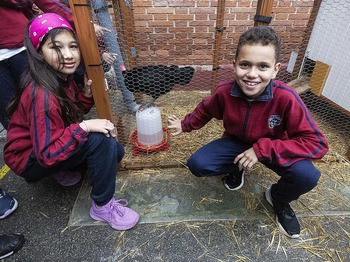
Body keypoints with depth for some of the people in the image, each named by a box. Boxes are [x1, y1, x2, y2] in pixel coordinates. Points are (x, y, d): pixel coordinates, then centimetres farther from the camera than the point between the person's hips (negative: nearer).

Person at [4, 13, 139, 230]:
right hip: (31, 160, -8)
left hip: (56, 145, 8)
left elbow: (74, 113, 6)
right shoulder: (41, 94, -31)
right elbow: (47, 155, -30)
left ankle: (67, 170, 13)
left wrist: (87, 93, -12)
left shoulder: (63, 77, -5)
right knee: (101, 139, -32)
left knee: (116, 151, 1)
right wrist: (84, 127, -36)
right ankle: (102, 206, -15)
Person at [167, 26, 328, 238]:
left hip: (274, 147, -1)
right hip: (236, 142, 2)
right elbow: (206, 110, 4)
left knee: (307, 176, -31)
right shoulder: (224, 92, -21)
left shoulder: (286, 98, -29)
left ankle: (279, 198, 9)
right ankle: (237, 168, 15)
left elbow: (317, 143, -27)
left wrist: (262, 149, -35)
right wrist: (184, 125, 6)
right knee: (197, 165, -19)